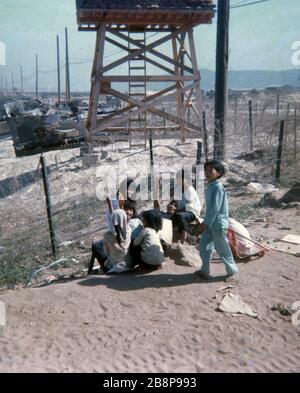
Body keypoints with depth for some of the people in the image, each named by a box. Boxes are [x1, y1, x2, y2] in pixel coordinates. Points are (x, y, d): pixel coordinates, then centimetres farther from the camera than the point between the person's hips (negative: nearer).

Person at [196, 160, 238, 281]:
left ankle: (232, 271, 22)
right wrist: (205, 222, 13)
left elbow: (215, 208, -22)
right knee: (203, 246, 11)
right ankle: (205, 271, 22)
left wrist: (205, 222, -18)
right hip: (210, 223, 9)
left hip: (218, 224, -9)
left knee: (222, 249, 4)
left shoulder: (217, 187, -19)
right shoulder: (210, 187, 9)